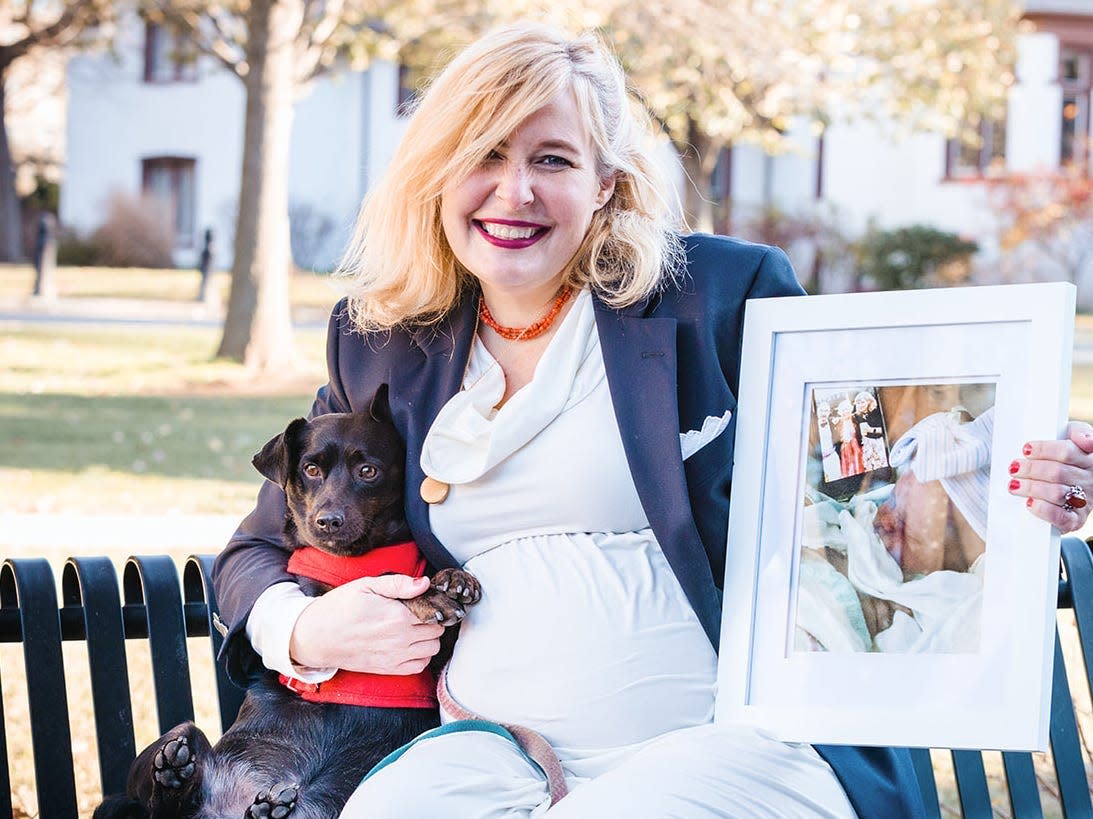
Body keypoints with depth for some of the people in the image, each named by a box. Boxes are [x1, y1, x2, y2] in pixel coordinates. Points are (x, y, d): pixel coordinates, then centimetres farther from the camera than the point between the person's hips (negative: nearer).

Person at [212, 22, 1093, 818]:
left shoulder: (728, 294, 5)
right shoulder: (378, 343, 14)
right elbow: (260, 548, 22)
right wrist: (303, 632, -2)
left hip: (735, 745, -2)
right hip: (492, 748, 2)